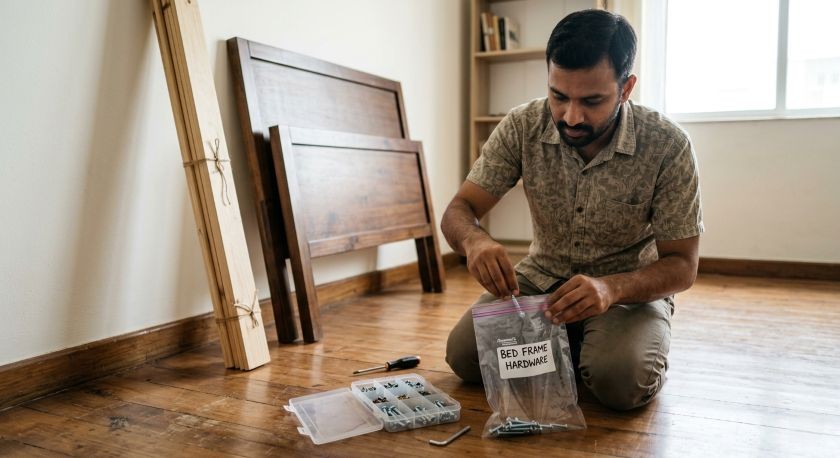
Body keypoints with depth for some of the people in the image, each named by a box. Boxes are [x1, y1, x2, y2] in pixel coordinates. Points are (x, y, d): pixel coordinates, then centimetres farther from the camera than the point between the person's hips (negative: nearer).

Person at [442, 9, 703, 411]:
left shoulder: (668, 147, -20)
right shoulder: (523, 126, -14)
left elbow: (682, 265, -16)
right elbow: (459, 210, -12)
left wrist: (610, 287, -38)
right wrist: (475, 240, -37)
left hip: (632, 288, -2)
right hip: (540, 279, 3)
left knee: (621, 379, -31)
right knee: (464, 354, -17)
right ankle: (567, 349, 8)